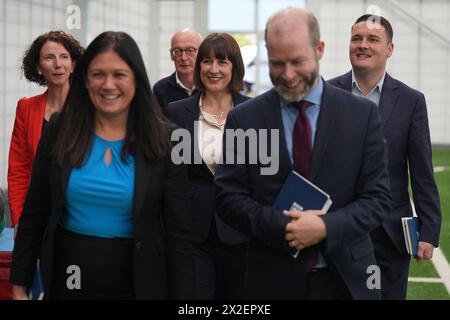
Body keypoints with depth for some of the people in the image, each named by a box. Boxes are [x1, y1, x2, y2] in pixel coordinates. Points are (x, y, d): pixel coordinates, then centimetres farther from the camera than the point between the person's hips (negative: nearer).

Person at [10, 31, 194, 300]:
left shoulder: (163, 141, -7)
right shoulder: (60, 131, -3)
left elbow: (179, 232, -6)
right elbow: (33, 217, 3)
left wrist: (182, 299, -8)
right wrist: (20, 286, 2)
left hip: (135, 284, -1)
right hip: (67, 280, 2)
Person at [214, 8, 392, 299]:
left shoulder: (362, 114, -1)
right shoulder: (243, 119, 0)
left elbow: (378, 198, -2)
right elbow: (229, 197, -2)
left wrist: (326, 227, -18)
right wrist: (283, 226, -17)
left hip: (346, 278, 0)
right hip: (272, 279, 0)